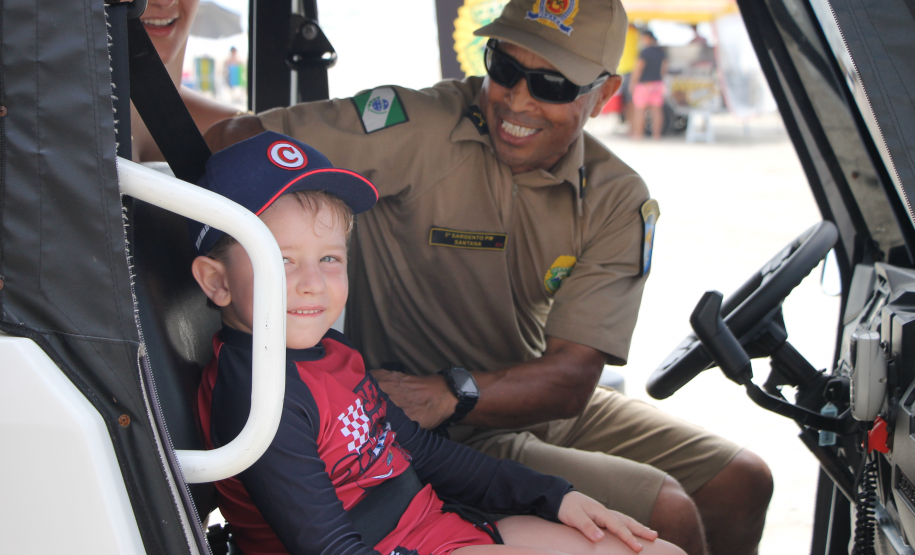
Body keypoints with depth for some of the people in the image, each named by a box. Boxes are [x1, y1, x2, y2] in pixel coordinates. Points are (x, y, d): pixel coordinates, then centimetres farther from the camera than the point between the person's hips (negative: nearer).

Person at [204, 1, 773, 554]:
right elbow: (233, 144, -25)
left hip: (546, 408, 6)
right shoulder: (416, 131, -19)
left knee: (742, 482, 7)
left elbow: (571, 378, -17)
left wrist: (452, 392, -35)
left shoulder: (621, 201, -7)